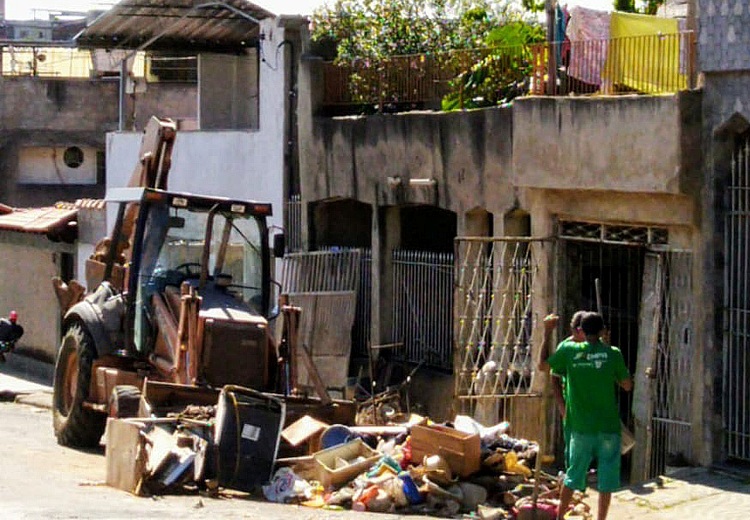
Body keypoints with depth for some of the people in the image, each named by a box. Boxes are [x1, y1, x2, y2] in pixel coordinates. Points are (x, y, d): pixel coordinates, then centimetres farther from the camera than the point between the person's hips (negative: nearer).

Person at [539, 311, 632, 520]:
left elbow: (542, 365, 13)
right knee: (606, 479, 5)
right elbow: (627, 385, 2)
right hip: (608, 427, -2)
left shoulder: (569, 350, -3)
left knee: (573, 476, 14)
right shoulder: (612, 354, -7)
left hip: (581, 427, 2)